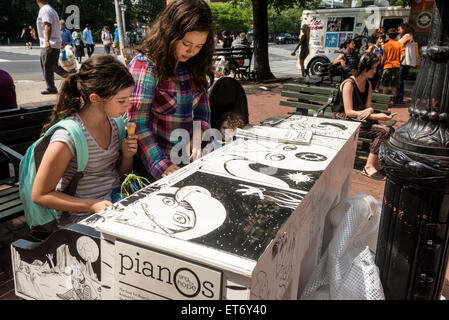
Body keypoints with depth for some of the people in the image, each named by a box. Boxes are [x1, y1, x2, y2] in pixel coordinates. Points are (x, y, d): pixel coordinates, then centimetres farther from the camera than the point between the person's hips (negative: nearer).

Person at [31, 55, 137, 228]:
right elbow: (40, 195, -12)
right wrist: (93, 205, -20)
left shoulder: (112, 120, 2)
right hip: (83, 218, -7)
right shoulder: (68, 137, -21)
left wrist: (127, 157, -8)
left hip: (117, 202, 7)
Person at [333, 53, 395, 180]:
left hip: (361, 120, 7)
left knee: (390, 130, -16)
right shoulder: (349, 84, -11)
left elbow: (368, 108, 9)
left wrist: (370, 111, -19)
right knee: (383, 131, -24)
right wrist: (377, 116, -22)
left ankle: (376, 163, -9)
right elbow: (349, 112, -17)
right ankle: (369, 166, -19)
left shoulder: (368, 84, 13)